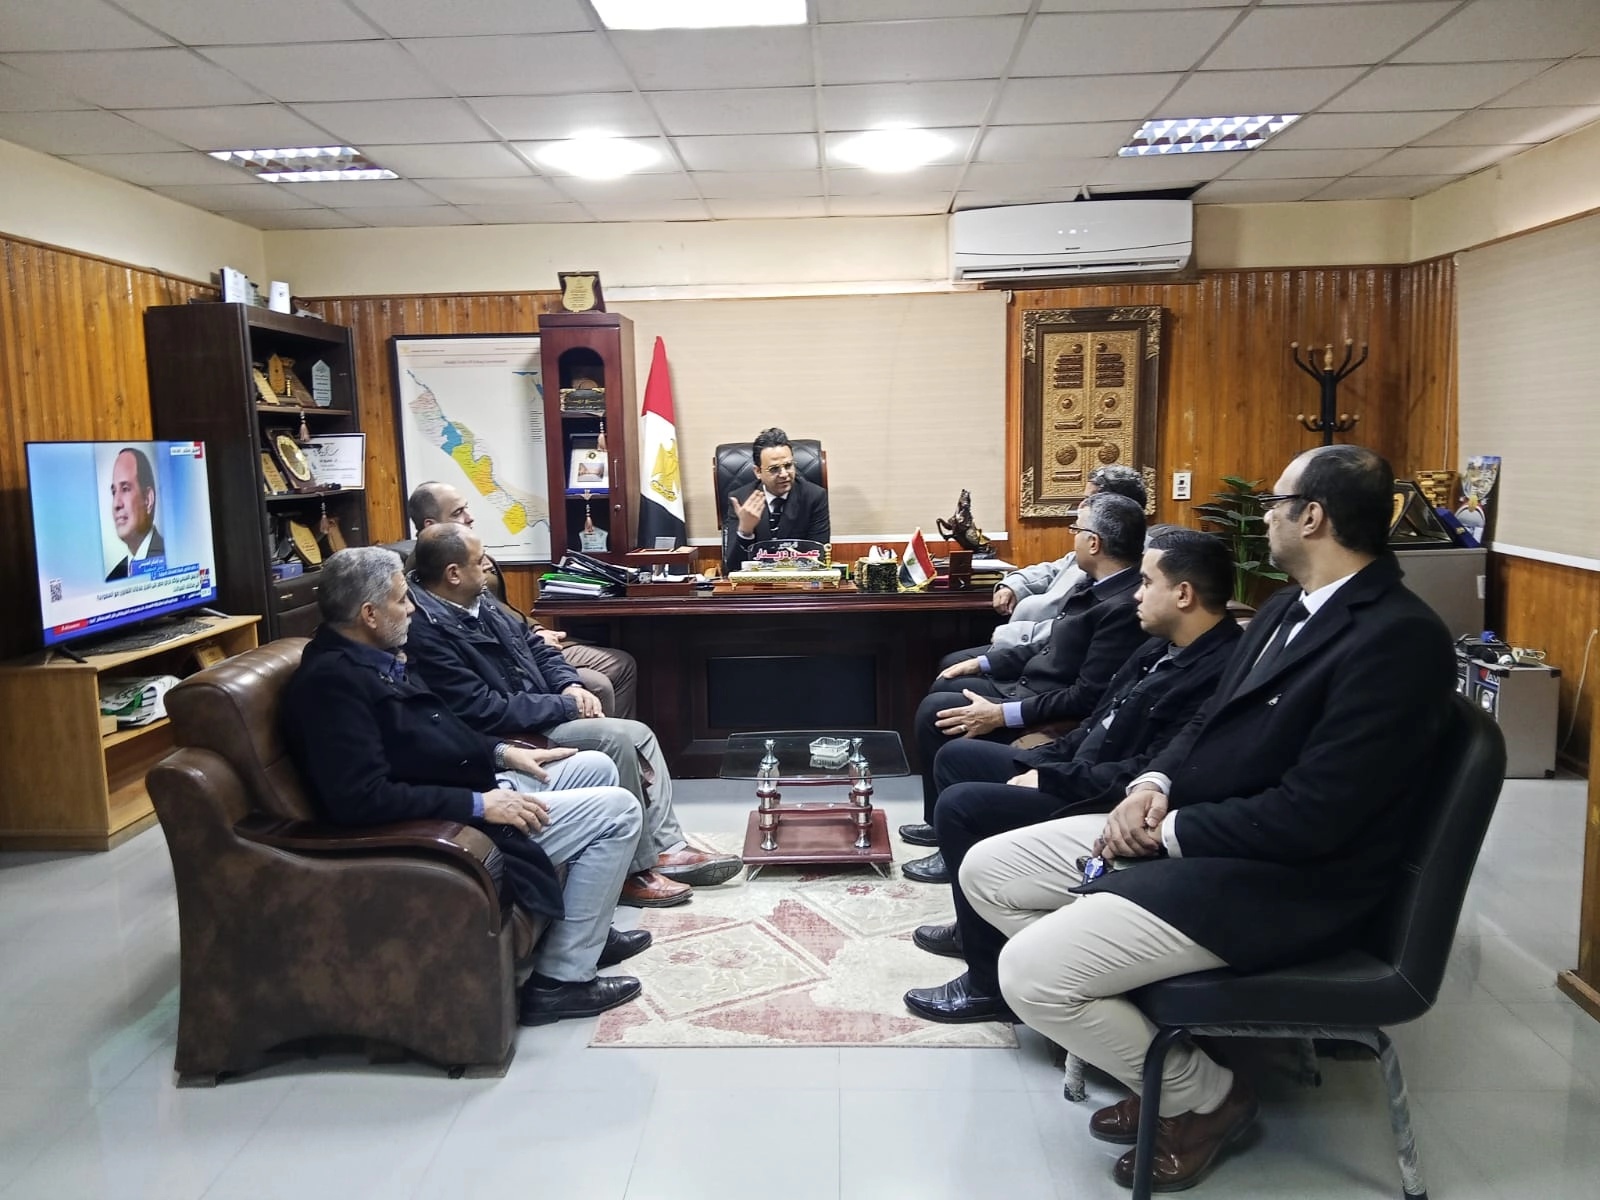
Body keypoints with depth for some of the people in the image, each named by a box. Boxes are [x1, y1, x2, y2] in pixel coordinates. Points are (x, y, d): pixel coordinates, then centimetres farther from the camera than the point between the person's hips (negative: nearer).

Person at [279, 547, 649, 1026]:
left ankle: (585, 926, 26)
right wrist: (479, 805, -27)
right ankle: (561, 980, -3)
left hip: (476, 786, 11)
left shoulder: (371, 658, 8)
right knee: (617, 811, -11)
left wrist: (500, 752, 9)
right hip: (448, 824, -11)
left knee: (596, 767, 18)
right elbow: (362, 799, -30)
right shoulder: (331, 679, -23)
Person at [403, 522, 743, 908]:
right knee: (618, 739, -21)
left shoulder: (478, 604, 8)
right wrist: (565, 706, -17)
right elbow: (483, 711, -26)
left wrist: (570, 685, -1)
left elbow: (534, 645, 18)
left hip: (542, 715, 10)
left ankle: (667, 847, 3)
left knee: (639, 734, 0)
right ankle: (634, 869, -9)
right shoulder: (427, 628, -23)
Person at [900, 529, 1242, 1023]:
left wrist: (1048, 778, -20)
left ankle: (991, 982, -7)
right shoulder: (1164, 649, 10)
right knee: (956, 757, 13)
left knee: (960, 805, -20)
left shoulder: (1217, 674, -24)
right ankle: (979, 922, 21)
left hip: (1109, 808, -11)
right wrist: (1038, 763, 3)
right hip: (1077, 774, 11)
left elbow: (1149, 777, -29)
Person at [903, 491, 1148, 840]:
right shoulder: (1099, 586, 5)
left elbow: (1088, 698, -28)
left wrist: (1002, 715, -27)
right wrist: (984, 663, 11)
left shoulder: (1124, 608, -26)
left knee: (936, 712, -13)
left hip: (1054, 717, -10)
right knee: (943, 687, 16)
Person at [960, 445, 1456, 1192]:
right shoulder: (1288, 607, 10)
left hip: (1275, 880, -10)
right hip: (1185, 831, 10)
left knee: (1031, 973, -20)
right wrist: (1156, 784, -3)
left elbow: (1311, 815, -25)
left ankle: (1202, 1094, 7)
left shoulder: (1399, 637, -20)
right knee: (987, 872, 6)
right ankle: (1143, 1035, 16)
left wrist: (1170, 833, -15)